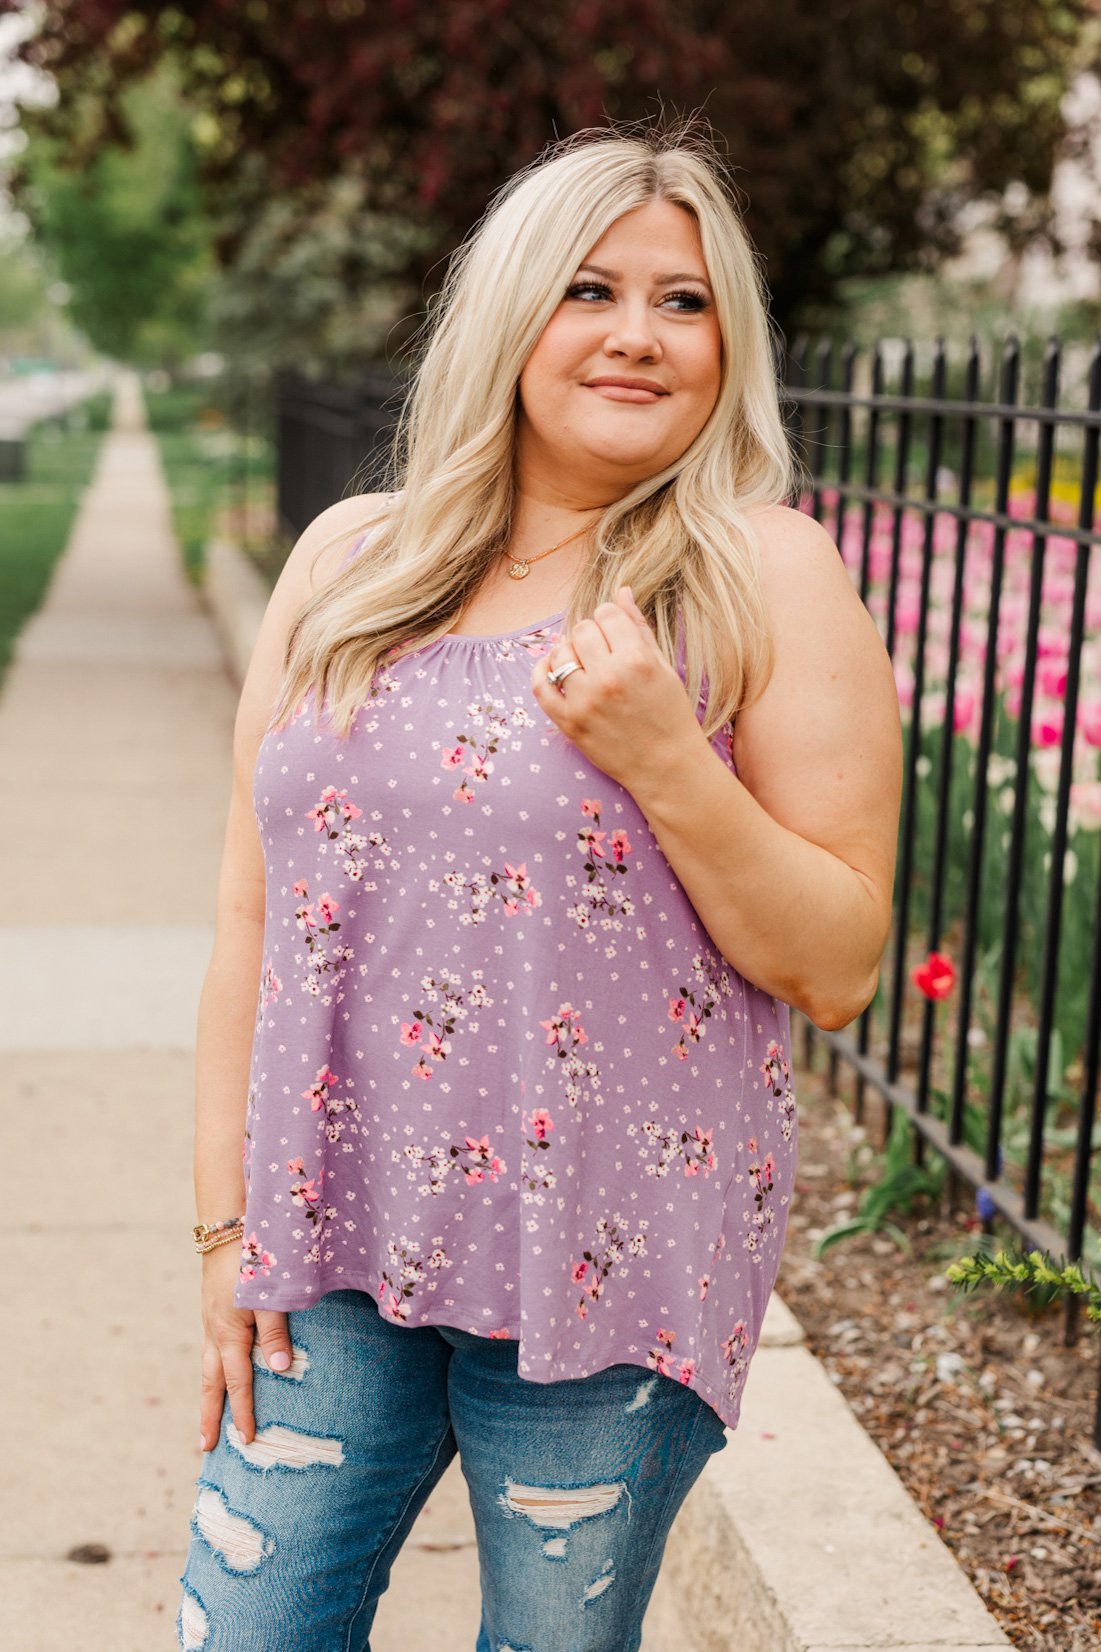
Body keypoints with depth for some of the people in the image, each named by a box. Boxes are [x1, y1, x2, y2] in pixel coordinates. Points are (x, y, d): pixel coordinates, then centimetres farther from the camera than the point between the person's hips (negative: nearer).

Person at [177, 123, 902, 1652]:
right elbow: (255, 911, 8)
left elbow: (841, 968, -6)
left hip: (609, 1267, -3)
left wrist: (664, 759, -19)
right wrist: (227, 1218, 5)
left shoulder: (771, 581, -5)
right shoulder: (348, 562, 6)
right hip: (333, 1243, 3)